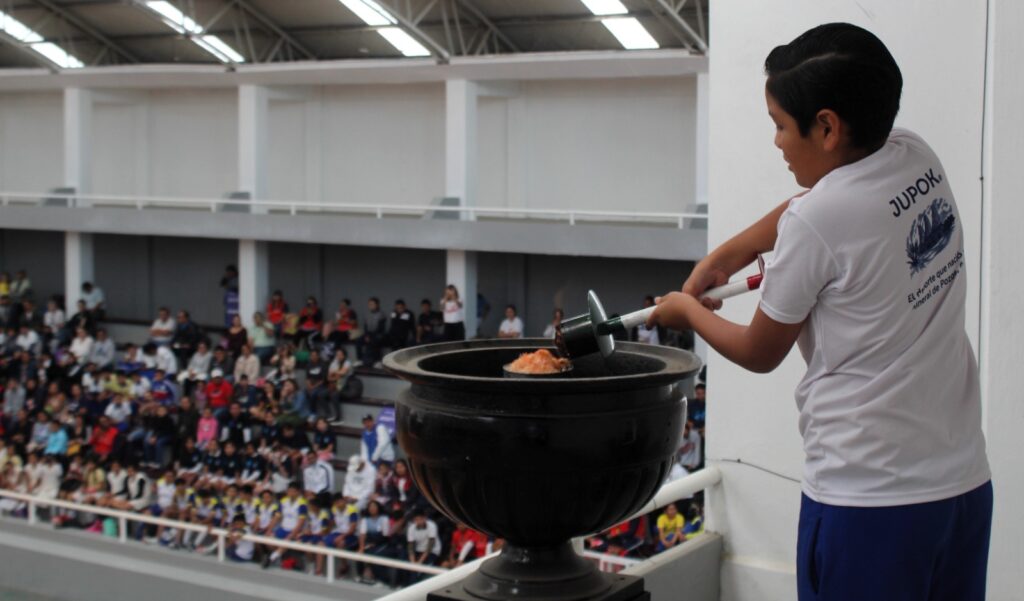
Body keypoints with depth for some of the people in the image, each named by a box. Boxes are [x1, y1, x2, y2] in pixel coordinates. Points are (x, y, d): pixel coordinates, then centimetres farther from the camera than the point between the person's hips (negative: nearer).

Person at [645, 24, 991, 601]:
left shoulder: (815, 222, -17)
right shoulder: (918, 158, 2)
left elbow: (760, 353, -2)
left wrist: (687, 310, 15)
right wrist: (724, 255, 22)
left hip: (867, 500, -7)